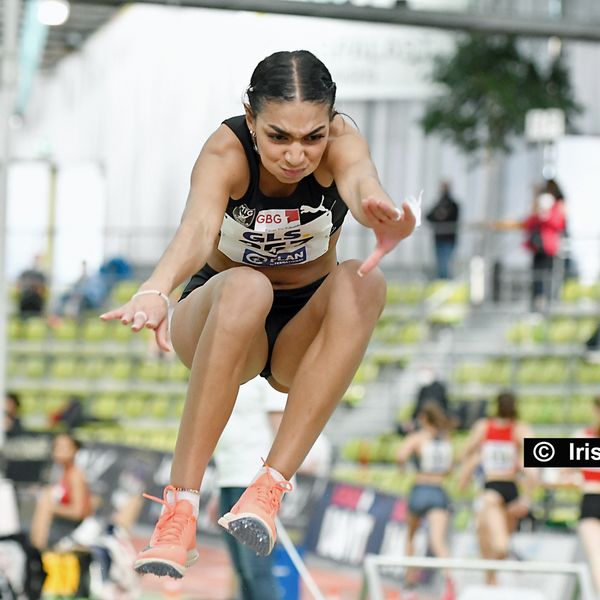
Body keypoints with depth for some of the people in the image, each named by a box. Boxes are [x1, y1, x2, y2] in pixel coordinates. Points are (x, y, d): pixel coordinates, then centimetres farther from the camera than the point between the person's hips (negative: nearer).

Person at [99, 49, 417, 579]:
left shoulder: (340, 141, -19)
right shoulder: (227, 151, -23)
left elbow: (361, 183, -43)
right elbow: (198, 227, -43)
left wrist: (381, 212, -69)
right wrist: (156, 291, -66)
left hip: (304, 334, 2)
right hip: (218, 317, -2)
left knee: (362, 283, -32)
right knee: (245, 287, -38)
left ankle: (270, 487, -35)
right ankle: (180, 508, -40)